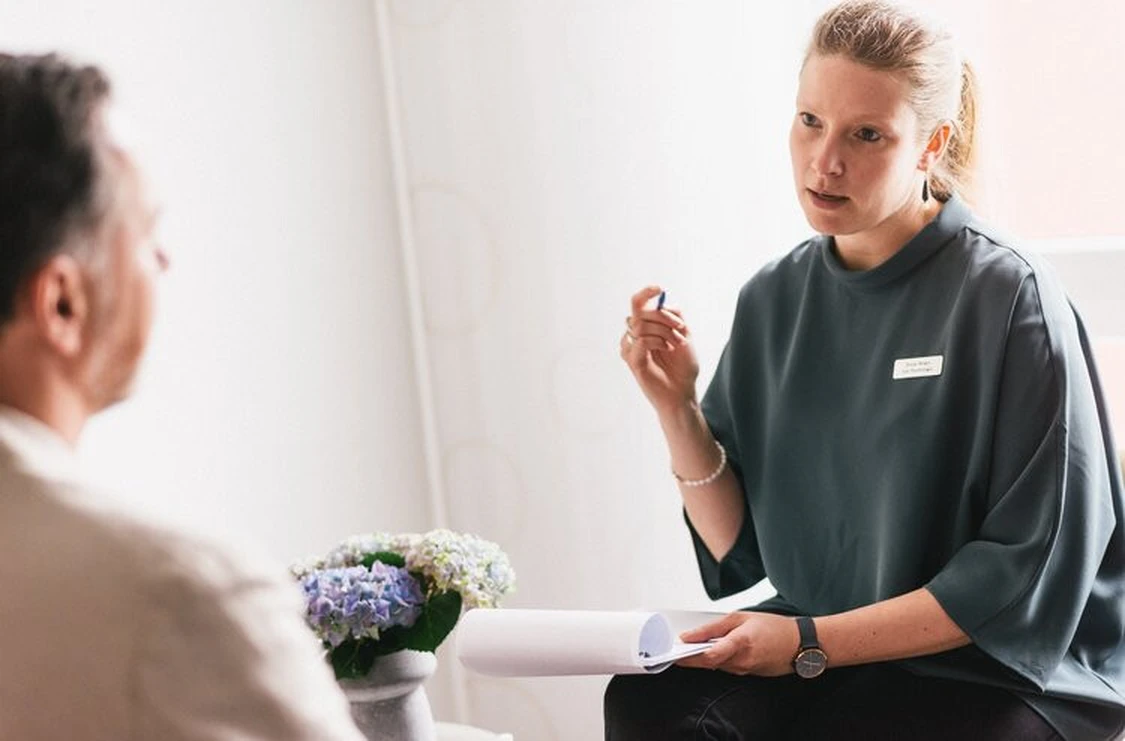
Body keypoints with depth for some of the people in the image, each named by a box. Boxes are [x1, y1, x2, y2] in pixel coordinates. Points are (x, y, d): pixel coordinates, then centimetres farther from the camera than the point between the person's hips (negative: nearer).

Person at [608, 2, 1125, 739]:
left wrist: (812, 642, -17)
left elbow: (1031, 574, -14)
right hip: (814, 645, 5)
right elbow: (739, 549, 6)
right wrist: (675, 406, -10)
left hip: (1007, 670, -5)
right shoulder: (773, 299, 4)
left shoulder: (1008, 297, -13)